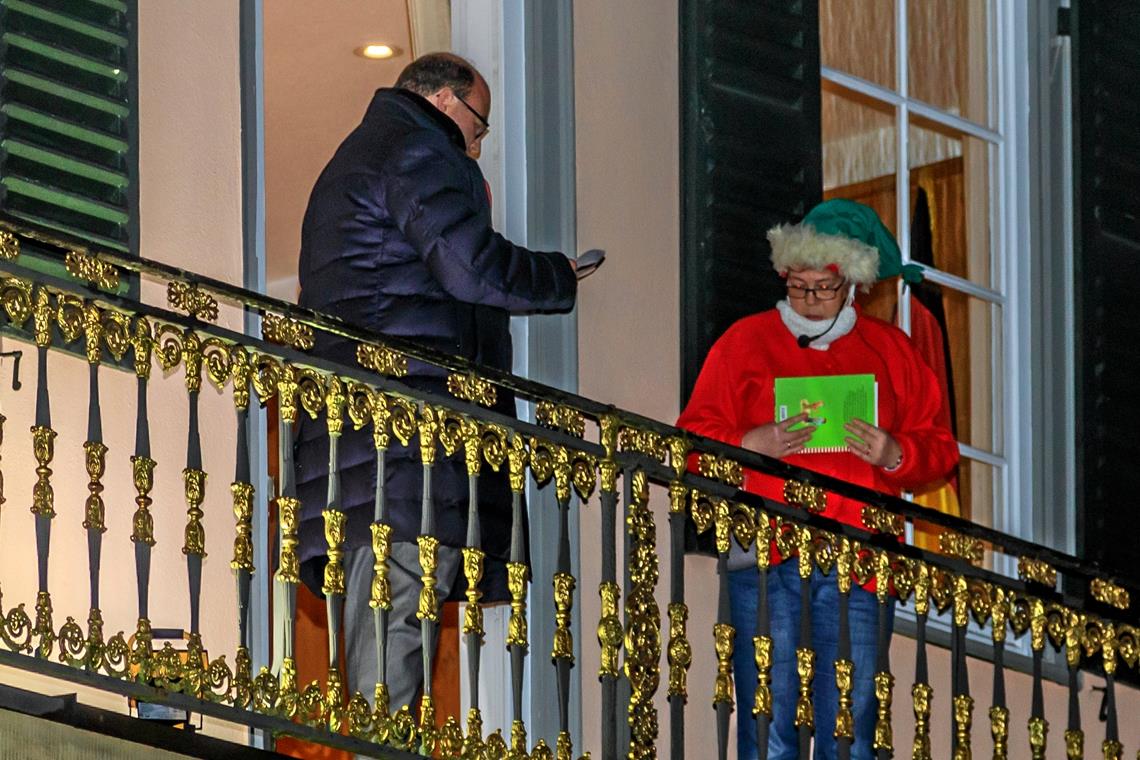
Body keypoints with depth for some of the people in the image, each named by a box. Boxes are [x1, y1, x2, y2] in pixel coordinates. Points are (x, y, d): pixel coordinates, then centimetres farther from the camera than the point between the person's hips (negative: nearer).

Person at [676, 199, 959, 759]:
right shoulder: (745, 341, 11)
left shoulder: (889, 350, 15)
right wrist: (750, 445, -10)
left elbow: (938, 450, 14)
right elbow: (694, 440, 9)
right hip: (764, 561, -1)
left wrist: (895, 455, -7)